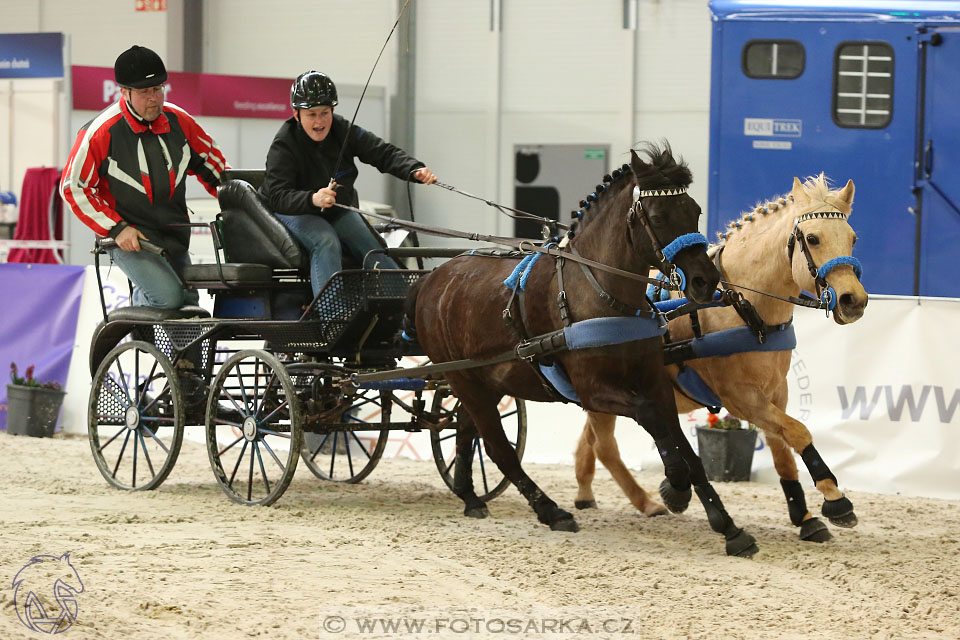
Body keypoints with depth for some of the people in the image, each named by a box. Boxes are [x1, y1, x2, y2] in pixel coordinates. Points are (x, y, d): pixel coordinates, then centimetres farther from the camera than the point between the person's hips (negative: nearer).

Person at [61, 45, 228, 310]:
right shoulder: (101, 132, -15)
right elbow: (74, 187, -9)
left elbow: (208, 158, 18)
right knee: (168, 297, -24)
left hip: (175, 237, 6)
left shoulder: (178, 121, 0)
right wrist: (116, 228, -15)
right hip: (129, 238, -6)